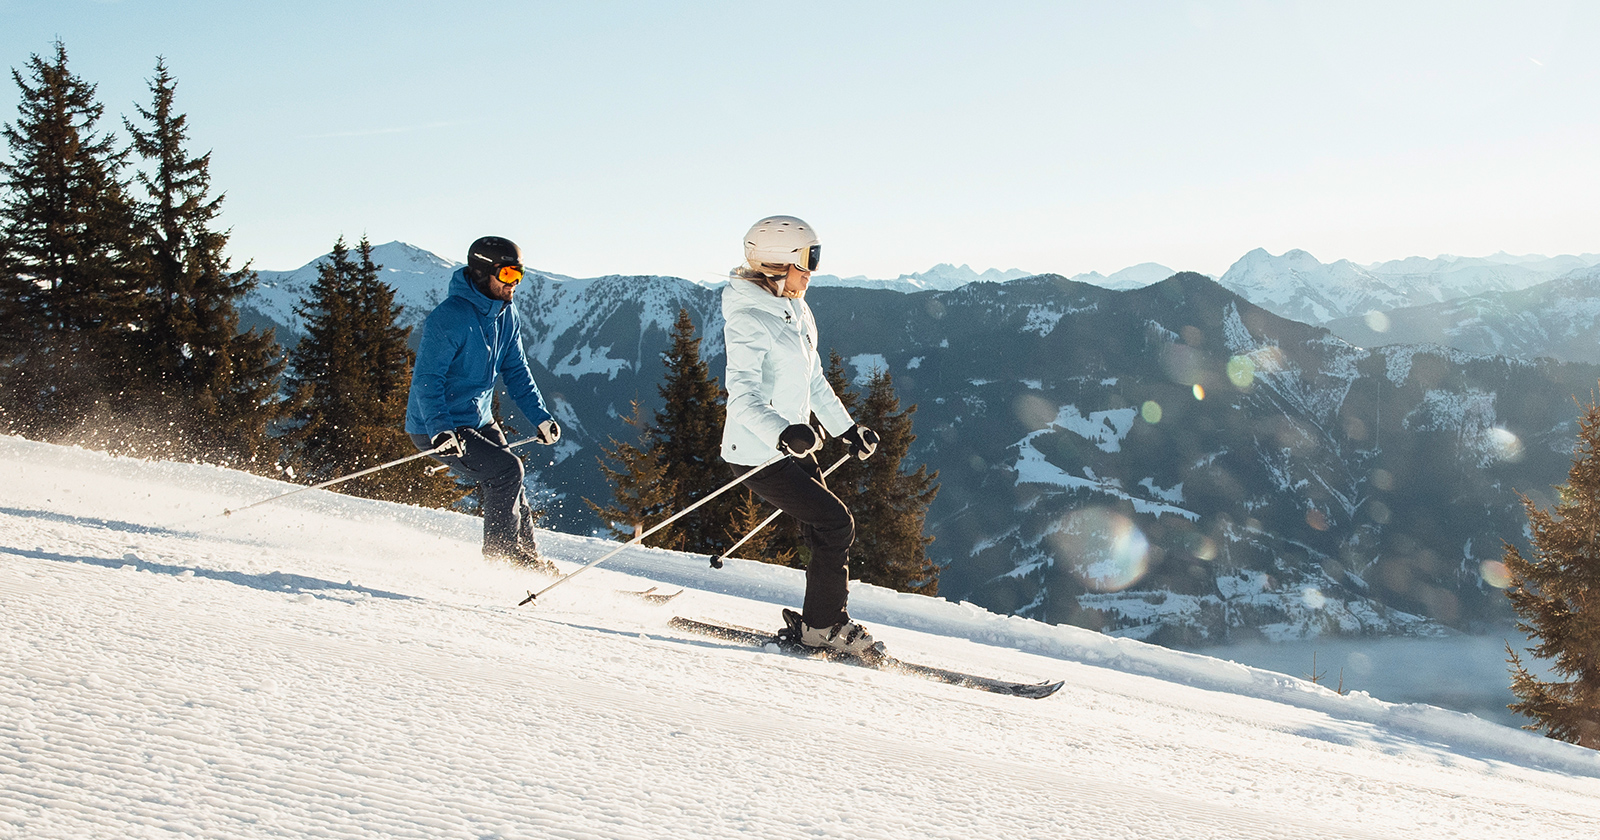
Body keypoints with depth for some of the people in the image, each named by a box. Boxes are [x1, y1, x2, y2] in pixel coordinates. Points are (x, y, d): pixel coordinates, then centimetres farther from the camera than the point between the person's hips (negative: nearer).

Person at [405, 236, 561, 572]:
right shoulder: (449, 317, -23)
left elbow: (516, 372, 11)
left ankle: (527, 554, 18)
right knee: (507, 469, -19)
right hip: (436, 428, -8)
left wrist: (540, 417, 1)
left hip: (479, 420, 8)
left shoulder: (506, 314, 3)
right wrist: (439, 429, -36)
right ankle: (500, 550, -2)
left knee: (510, 487, 2)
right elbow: (427, 379, -24)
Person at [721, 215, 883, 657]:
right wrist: (783, 434, -46)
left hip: (793, 447, 8)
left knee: (826, 533, 8)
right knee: (837, 524, -9)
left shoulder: (797, 312, 9)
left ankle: (827, 623, 19)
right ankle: (823, 625, 4)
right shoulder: (747, 321, -19)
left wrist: (848, 429, 21)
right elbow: (743, 397, -30)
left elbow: (813, 381, 20)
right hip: (758, 454, -8)